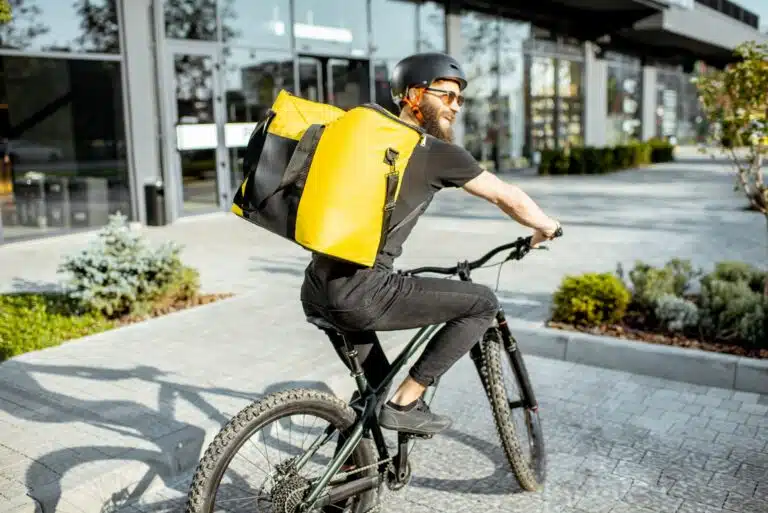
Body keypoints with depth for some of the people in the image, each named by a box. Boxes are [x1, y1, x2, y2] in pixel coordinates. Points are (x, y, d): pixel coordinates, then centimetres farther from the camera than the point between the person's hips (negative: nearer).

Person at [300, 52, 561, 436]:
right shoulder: (439, 152, -1)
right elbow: (507, 197, 6)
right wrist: (546, 227, 26)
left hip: (314, 292, 8)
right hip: (360, 296, -8)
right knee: (484, 303, 4)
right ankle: (404, 404, 7)